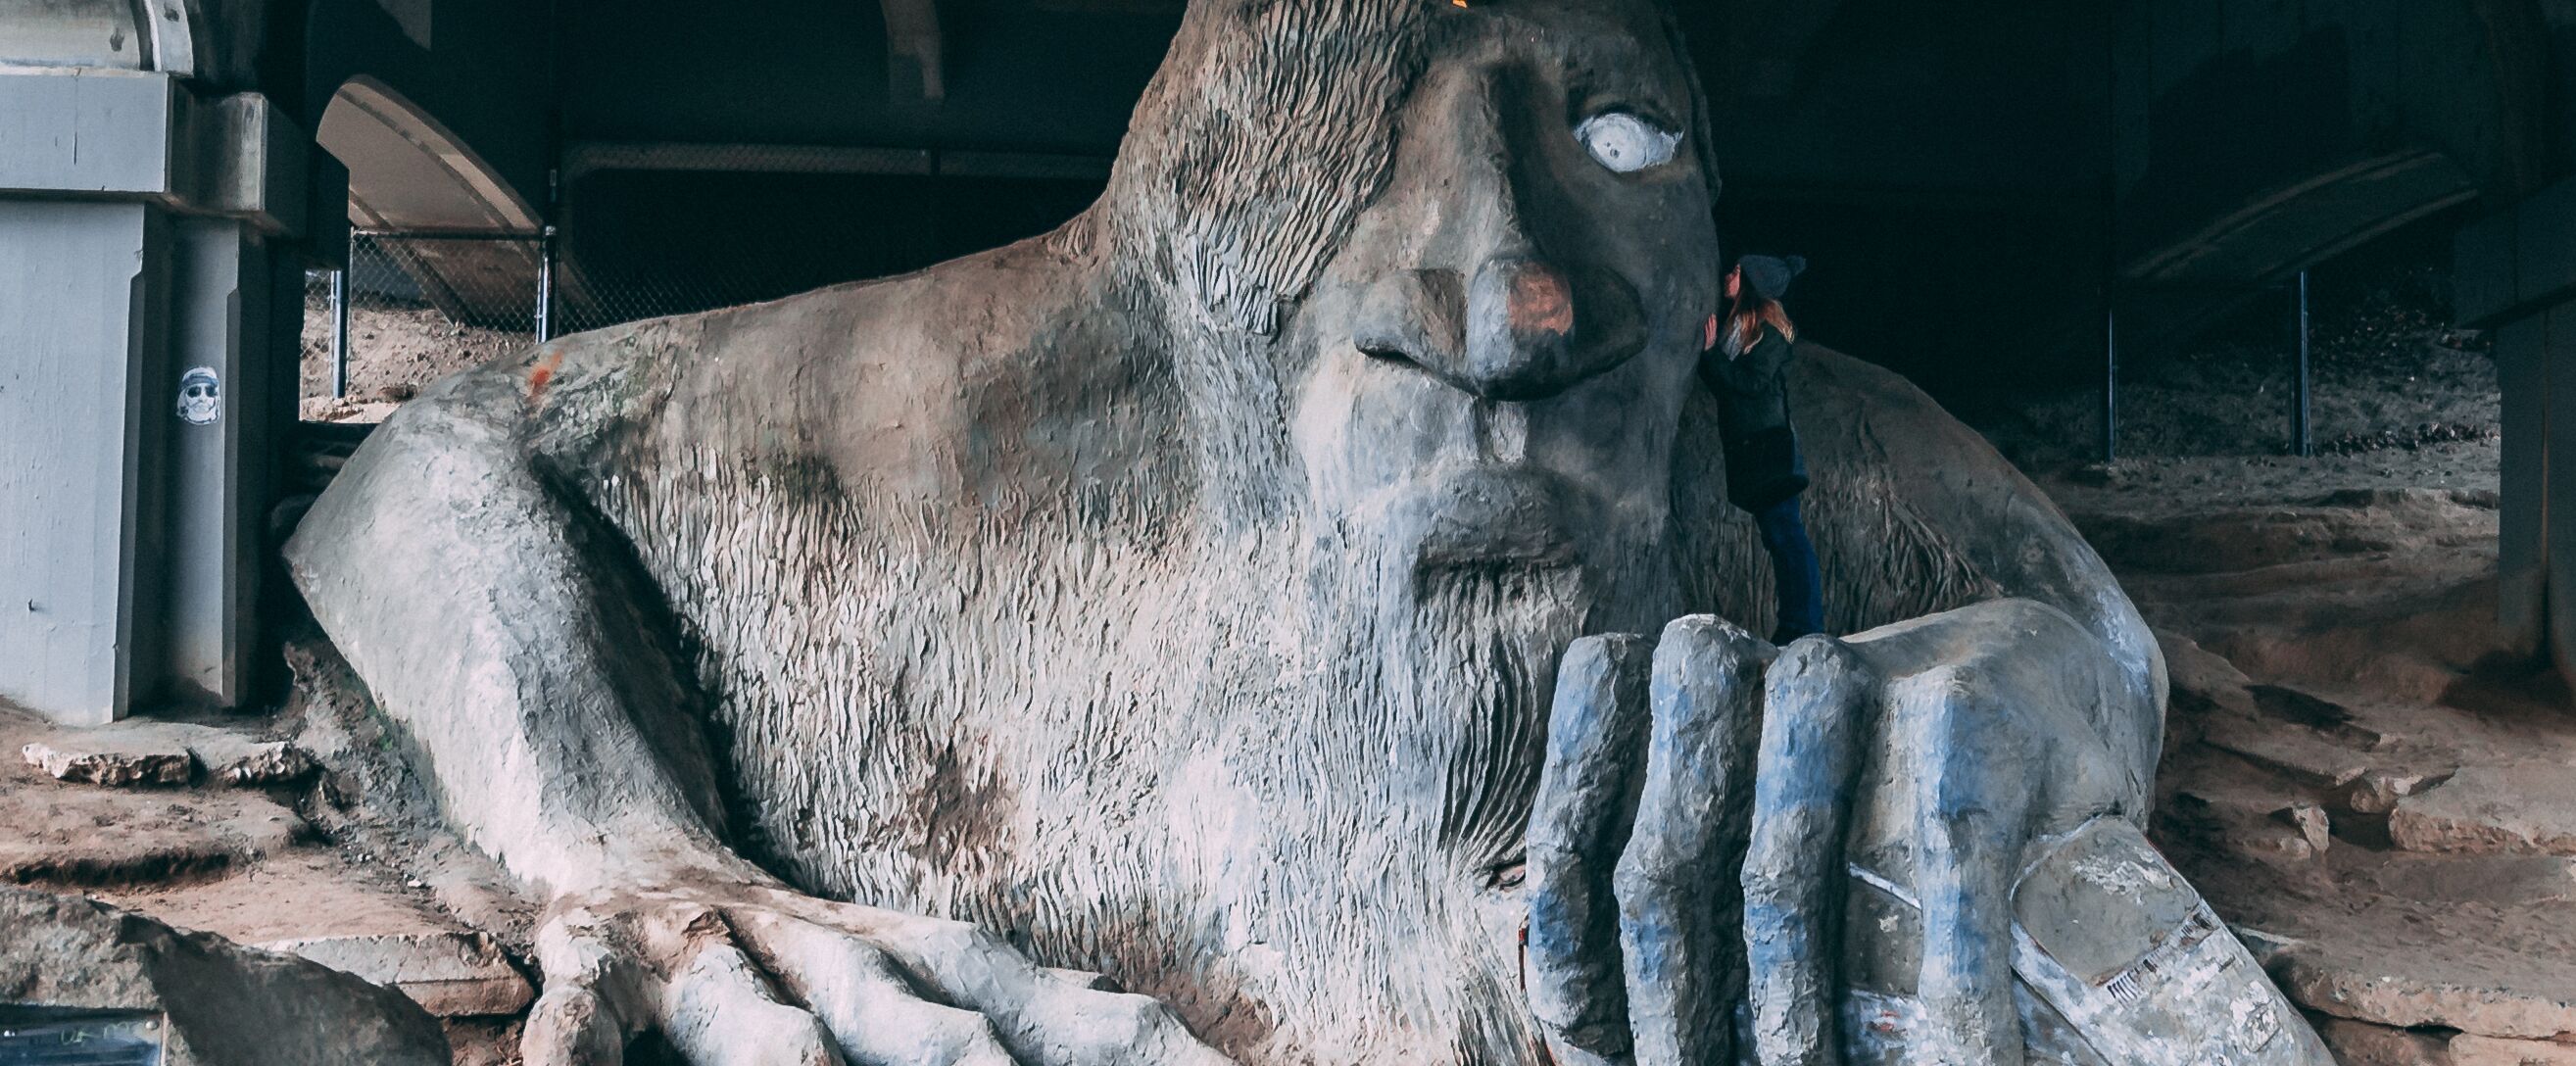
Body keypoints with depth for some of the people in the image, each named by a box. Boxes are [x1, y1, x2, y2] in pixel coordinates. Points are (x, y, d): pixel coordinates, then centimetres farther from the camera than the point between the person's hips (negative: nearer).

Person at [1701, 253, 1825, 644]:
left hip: (1768, 446, -9)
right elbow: (1722, 384, 15)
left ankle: (1805, 626, -13)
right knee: (1777, 536, 9)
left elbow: (1753, 383, -18)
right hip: (1746, 448, 9)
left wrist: (1712, 353, -12)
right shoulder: (1735, 325, 16)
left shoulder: (1770, 329, -9)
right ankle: (1796, 626, 11)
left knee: (1784, 532, -11)